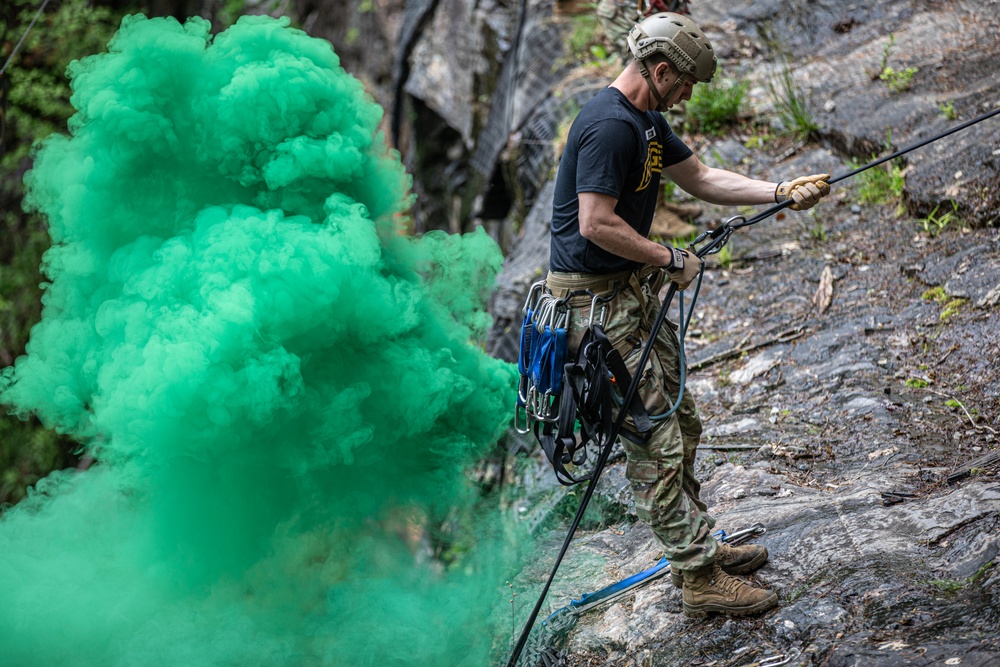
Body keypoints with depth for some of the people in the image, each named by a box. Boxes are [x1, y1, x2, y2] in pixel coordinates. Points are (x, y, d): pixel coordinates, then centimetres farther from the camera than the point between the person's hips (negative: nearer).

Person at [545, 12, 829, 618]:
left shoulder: (646, 121, 11)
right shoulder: (610, 125, -22)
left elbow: (699, 178, 21)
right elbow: (596, 225, -27)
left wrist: (780, 192, 10)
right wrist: (671, 260, -15)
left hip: (635, 288, 11)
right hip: (595, 296, -11)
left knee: (681, 422, 17)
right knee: (656, 442, -6)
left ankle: (702, 543, 30)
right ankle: (700, 580, -1)